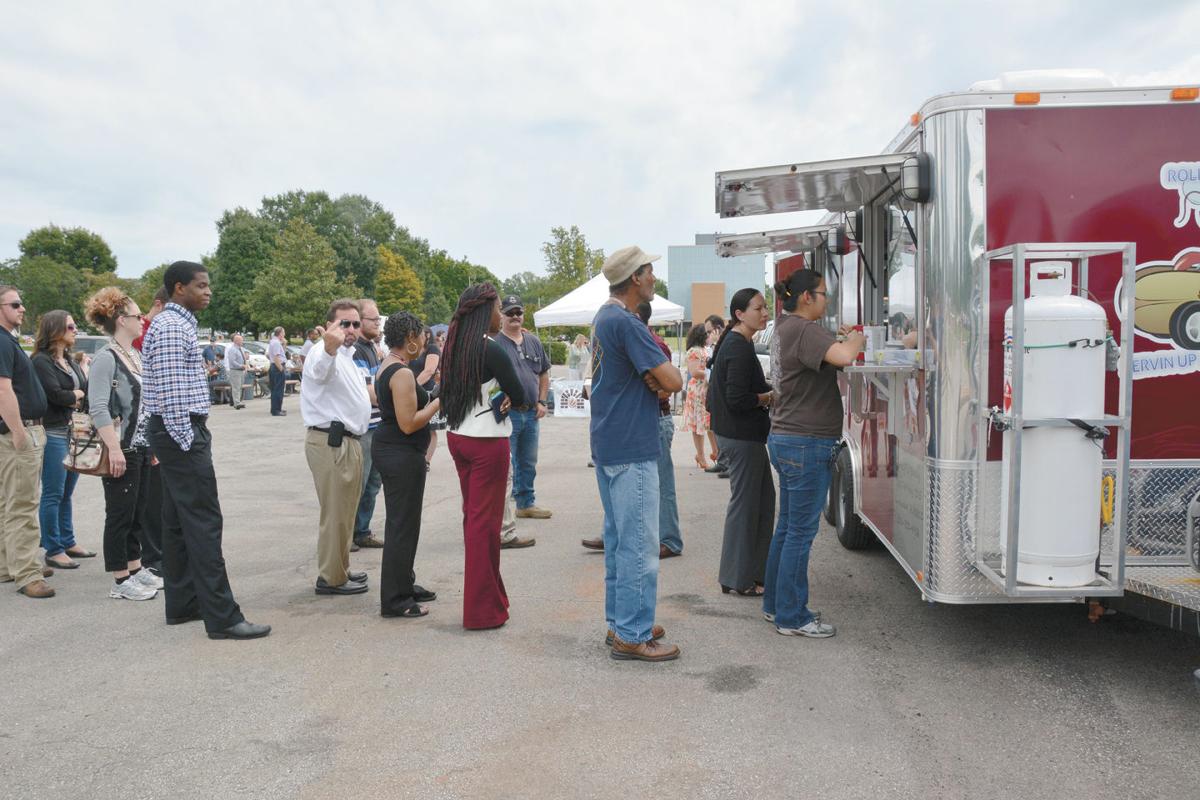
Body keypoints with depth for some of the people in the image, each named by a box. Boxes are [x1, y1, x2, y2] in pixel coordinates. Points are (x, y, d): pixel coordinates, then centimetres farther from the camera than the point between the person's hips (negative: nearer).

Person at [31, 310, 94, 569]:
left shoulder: (70, 361, 16)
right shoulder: (41, 361, -9)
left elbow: (87, 389, 11)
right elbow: (56, 395, -17)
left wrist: (72, 397, -8)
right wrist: (78, 394, -1)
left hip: (75, 433, 7)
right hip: (53, 434, -7)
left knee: (66, 494, 14)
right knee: (53, 495, -2)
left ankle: (68, 543, 22)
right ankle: (53, 551, 5)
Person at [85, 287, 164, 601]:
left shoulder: (135, 355, 13)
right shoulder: (106, 358, -13)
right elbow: (98, 409, -19)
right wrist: (114, 449, -24)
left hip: (141, 448, 8)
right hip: (122, 451, -8)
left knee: (137, 513, 15)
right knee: (120, 515, 0)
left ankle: (135, 569, 26)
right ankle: (120, 581, 9)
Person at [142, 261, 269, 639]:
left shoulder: (179, 324, 18)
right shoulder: (171, 327, -15)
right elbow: (170, 393, -22)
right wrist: (188, 442, -19)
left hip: (182, 434, 11)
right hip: (180, 433, -11)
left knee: (179, 522, 13)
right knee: (204, 523, -10)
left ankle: (182, 604, 22)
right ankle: (222, 617, -8)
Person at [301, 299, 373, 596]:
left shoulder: (347, 356, 18)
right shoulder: (323, 353, -15)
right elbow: (320, 371, -42)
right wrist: (330, 349, -61)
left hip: (348, 440, 10)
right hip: (332, 441, -10)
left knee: (344, 511, 20)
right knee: (335, 512, -4)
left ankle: (339, 569, 33)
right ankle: (331, 578, 6)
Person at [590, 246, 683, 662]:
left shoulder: (604, 318, 14)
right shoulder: (626, 323, -18)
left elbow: (656, 379, 15)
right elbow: (673, 381, -21)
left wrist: (654, 376, -7)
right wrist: (667, 374, 0)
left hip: (608, 444, 10)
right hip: (631, 450, -10)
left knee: (618, 538, 16)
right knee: (639, 545, -3)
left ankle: (619, 622, 26)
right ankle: (632, 637, 4)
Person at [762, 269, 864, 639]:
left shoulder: (784, 328, 14)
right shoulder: (804, 330, -17)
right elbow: (843, 357, -33)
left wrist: (842, 338, 9)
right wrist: (855, 340, -12)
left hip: (785, 439, 10)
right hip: (805, 443, -10)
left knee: (788, 526, 16)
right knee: (801, 531, -2)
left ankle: (776, 605, 26)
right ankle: (792, 618, 7)